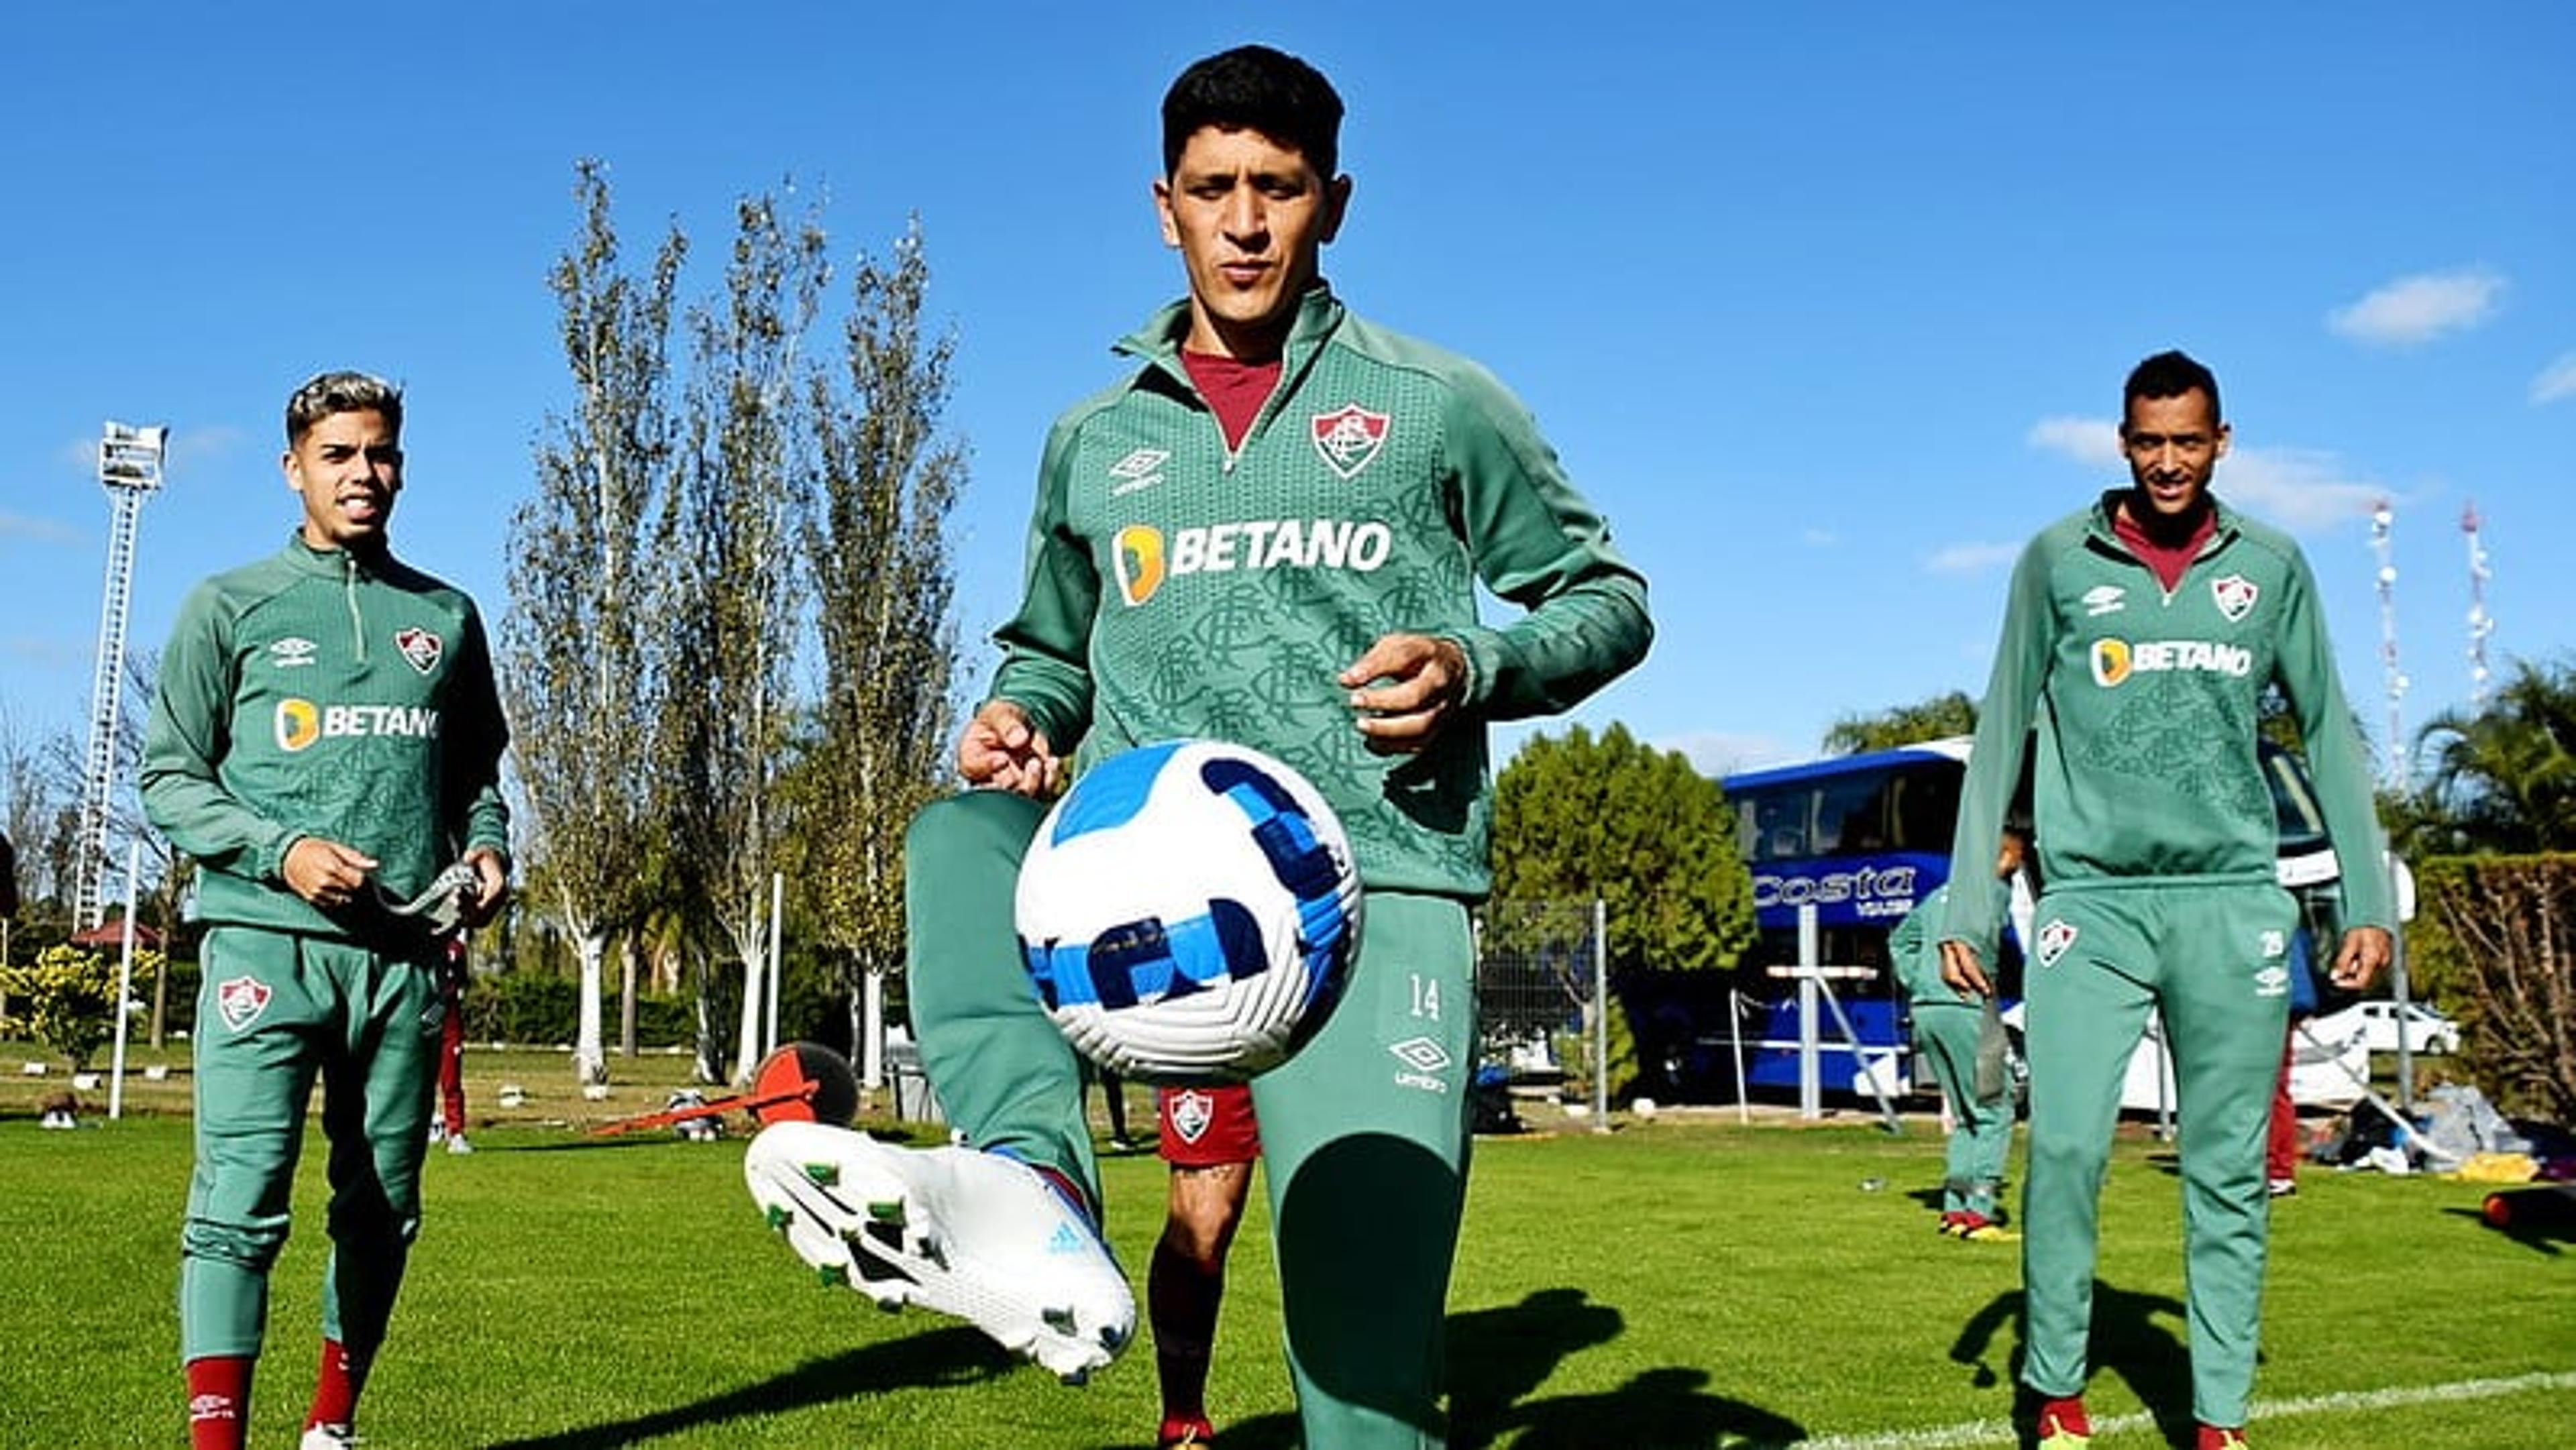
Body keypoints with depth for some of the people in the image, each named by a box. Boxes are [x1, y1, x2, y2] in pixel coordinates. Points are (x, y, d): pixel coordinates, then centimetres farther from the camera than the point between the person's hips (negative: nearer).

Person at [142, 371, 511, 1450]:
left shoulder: (447, 618, 16)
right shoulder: (231, 607, 7)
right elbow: (170, 779, 4)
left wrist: (488, 848, 2)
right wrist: (282, 852, -12)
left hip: (407, 955, 3)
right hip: (268, 942, -3)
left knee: (382, 1210, 8)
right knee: (240, 1199, -11)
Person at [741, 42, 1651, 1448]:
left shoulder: (1439, 406, 11)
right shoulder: (1093, 444, 19)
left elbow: (1607, 601, 15)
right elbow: (1052, 649, 30)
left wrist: (1475, 670, -6)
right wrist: (1020, 715, 5)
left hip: (1375, 885, -3)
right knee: (961, 833, -30)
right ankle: (1035, 1188, -50)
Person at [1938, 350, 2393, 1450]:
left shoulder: (2271, 565, 9)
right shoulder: (2058, 560, 4)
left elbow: (2328, 734, 12)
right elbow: (2002, 736, 5)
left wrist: (2368, 900, 6)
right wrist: (1967, 908, 0)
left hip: (2233, 901, 2)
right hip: (2093, 900, -2)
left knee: (2229, 1170, 4)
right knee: (2066, 1148, -10)